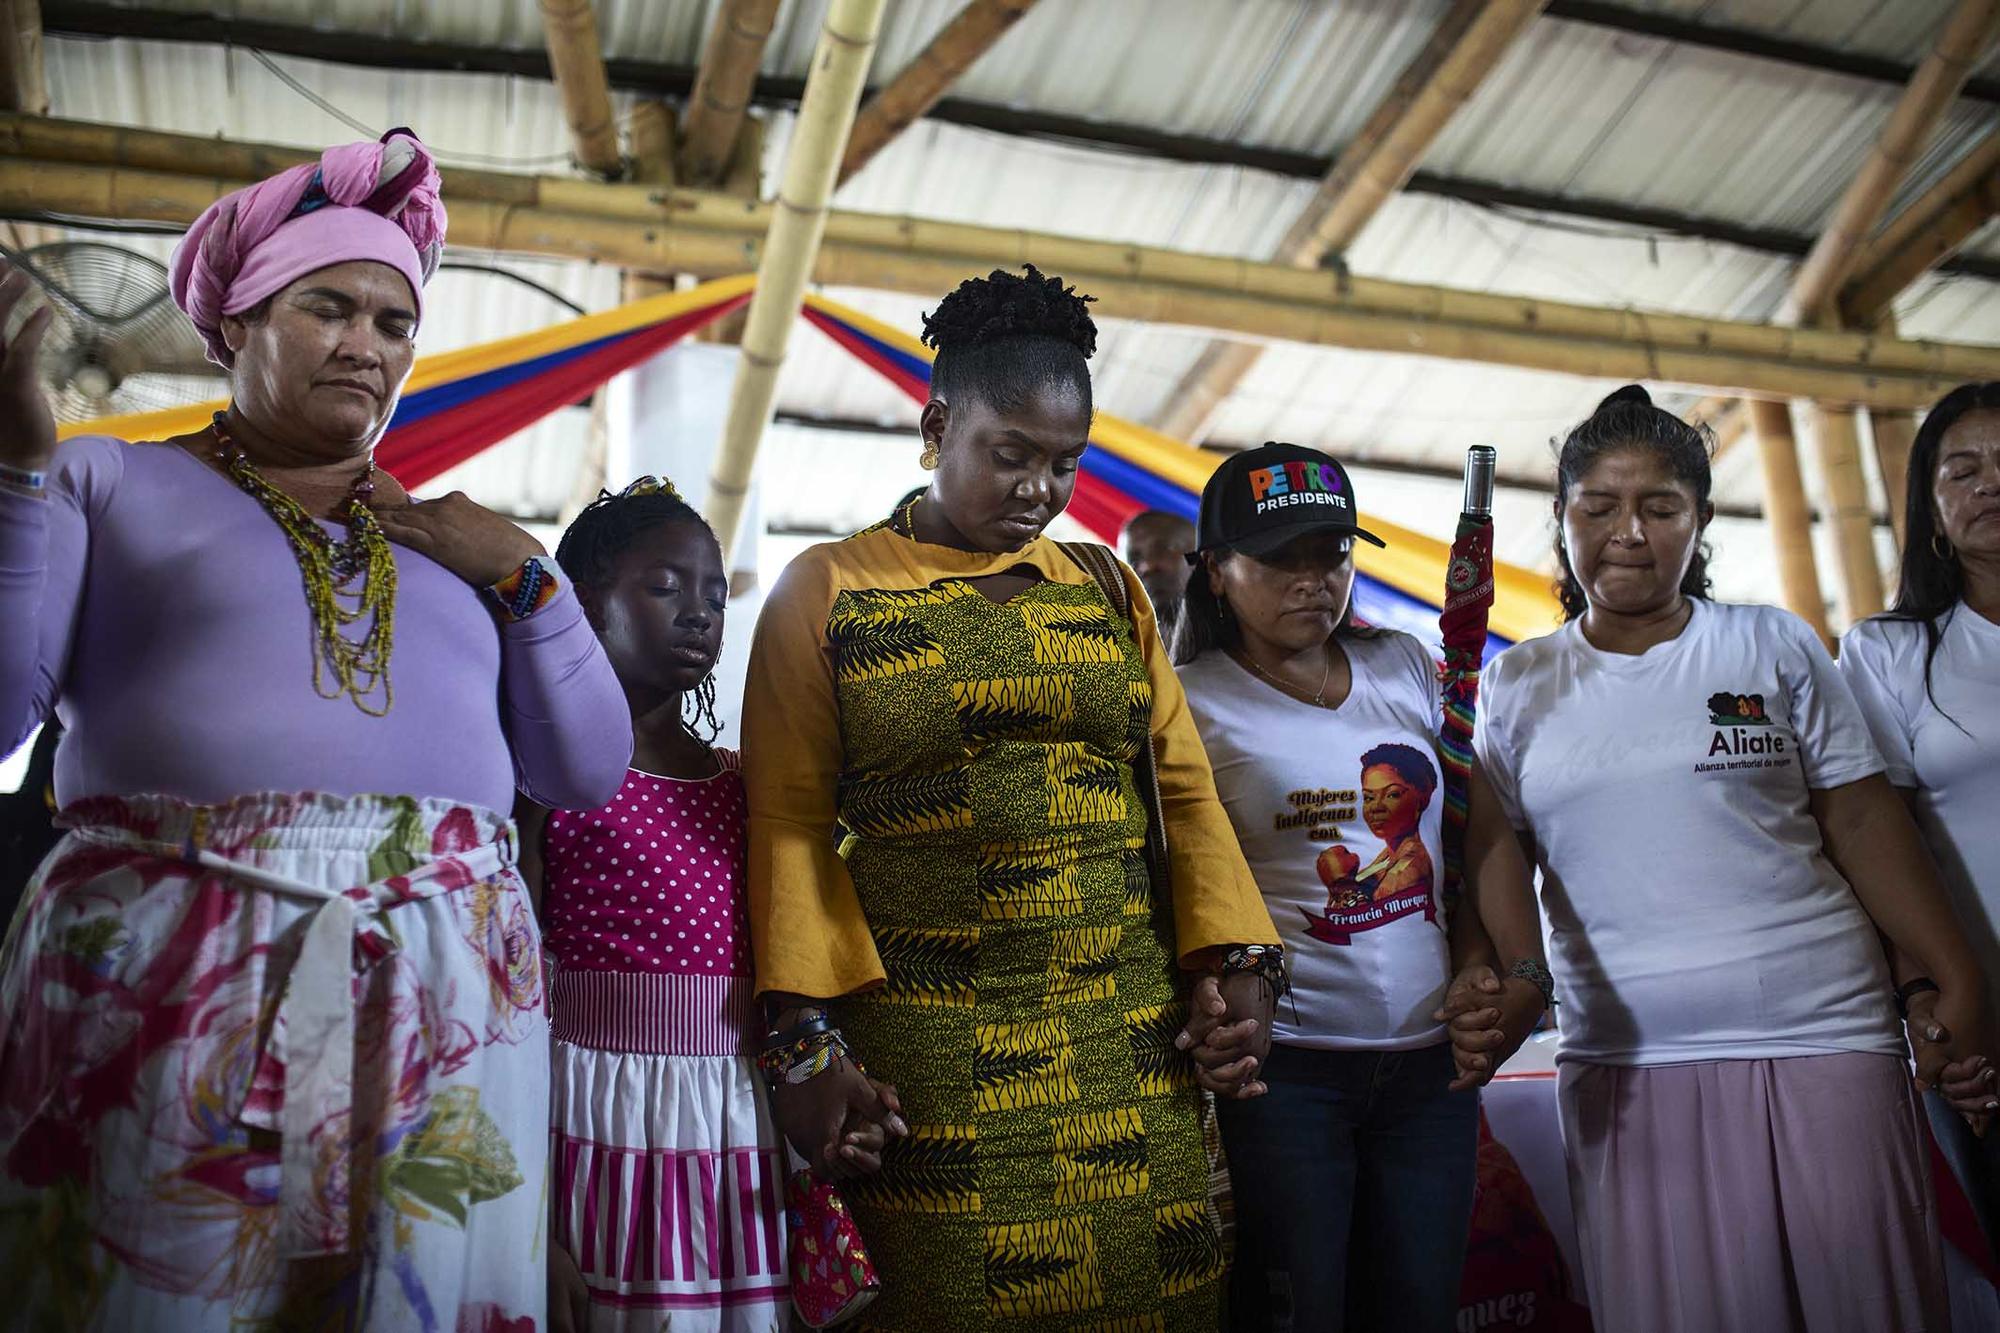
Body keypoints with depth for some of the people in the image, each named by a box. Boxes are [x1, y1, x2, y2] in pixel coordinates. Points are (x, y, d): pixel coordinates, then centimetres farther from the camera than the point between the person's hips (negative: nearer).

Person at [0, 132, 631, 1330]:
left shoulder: (461, 542, 18)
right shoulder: (110, 483, 11)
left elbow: (590, 773, 14)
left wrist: (527, 575, 4)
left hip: (448, 1001, 3)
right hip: (162, 977, -2)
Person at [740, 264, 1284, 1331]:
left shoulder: (1111, 594, 13)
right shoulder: (827, 593, 2)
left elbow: (1183, 790, 11)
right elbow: (789, 817, -2)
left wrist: (1239, 965, -1)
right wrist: (806, 1041, -9)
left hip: (1137, 1049, 4)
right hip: (928, 1060, -3)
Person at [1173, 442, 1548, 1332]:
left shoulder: (1406, 669, 9)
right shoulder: (1191, 705, -5)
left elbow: (1485, 837, 9)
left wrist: (1519, 980, -2)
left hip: (1430, 1059, 5)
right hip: (1281, 1064, -4)